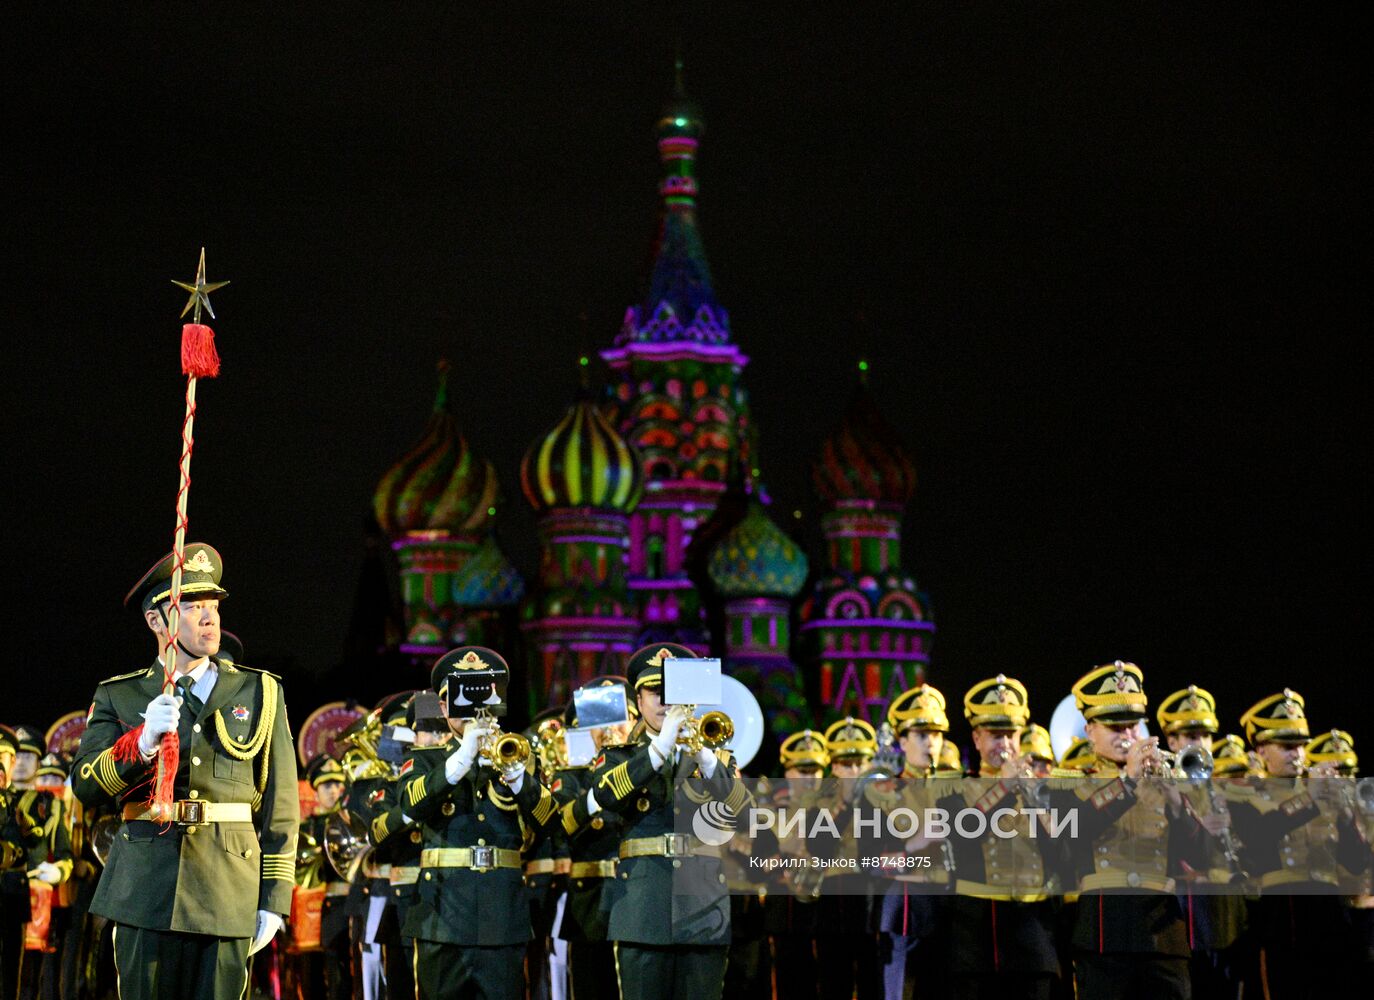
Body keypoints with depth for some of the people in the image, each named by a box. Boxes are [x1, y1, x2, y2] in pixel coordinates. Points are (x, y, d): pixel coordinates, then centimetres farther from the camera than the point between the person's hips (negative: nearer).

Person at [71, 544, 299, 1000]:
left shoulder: (259, 691, 9)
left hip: (229, 895, 0)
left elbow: (280, 804, 8)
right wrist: (143, 740, -20)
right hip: (145, 892, 0)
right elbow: (85, 787, -3)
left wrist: (274, 898, 3)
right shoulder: (118, 696, 9)